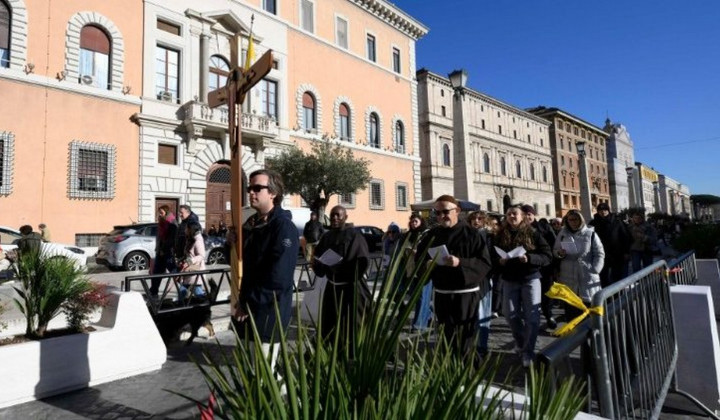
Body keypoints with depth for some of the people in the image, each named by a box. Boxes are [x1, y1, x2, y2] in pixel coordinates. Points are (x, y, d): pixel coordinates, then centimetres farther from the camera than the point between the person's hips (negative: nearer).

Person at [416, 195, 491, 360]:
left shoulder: (471, 233, -6)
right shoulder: (433, 234, 6)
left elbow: (485, 263, -11)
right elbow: (419, 259, 10)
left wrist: (460, 263, -25)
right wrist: (427, 264, -12)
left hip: (466, 294, -4)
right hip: (442, 294, 4)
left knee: (465, 340, 3)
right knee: (447, 338, 13)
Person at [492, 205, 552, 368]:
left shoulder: (533, 234, -5)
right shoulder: (500, 236, 1)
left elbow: (548, 255, -9)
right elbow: (493, 257, 6)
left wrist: (529, 258, -24)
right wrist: (500, 261, -15)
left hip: (530, 278, -2)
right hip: (509, 280, 3)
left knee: (532, 317, -2)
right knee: (511, 315, 9)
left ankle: (528, 352, 12)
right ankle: (520, 342, 35)